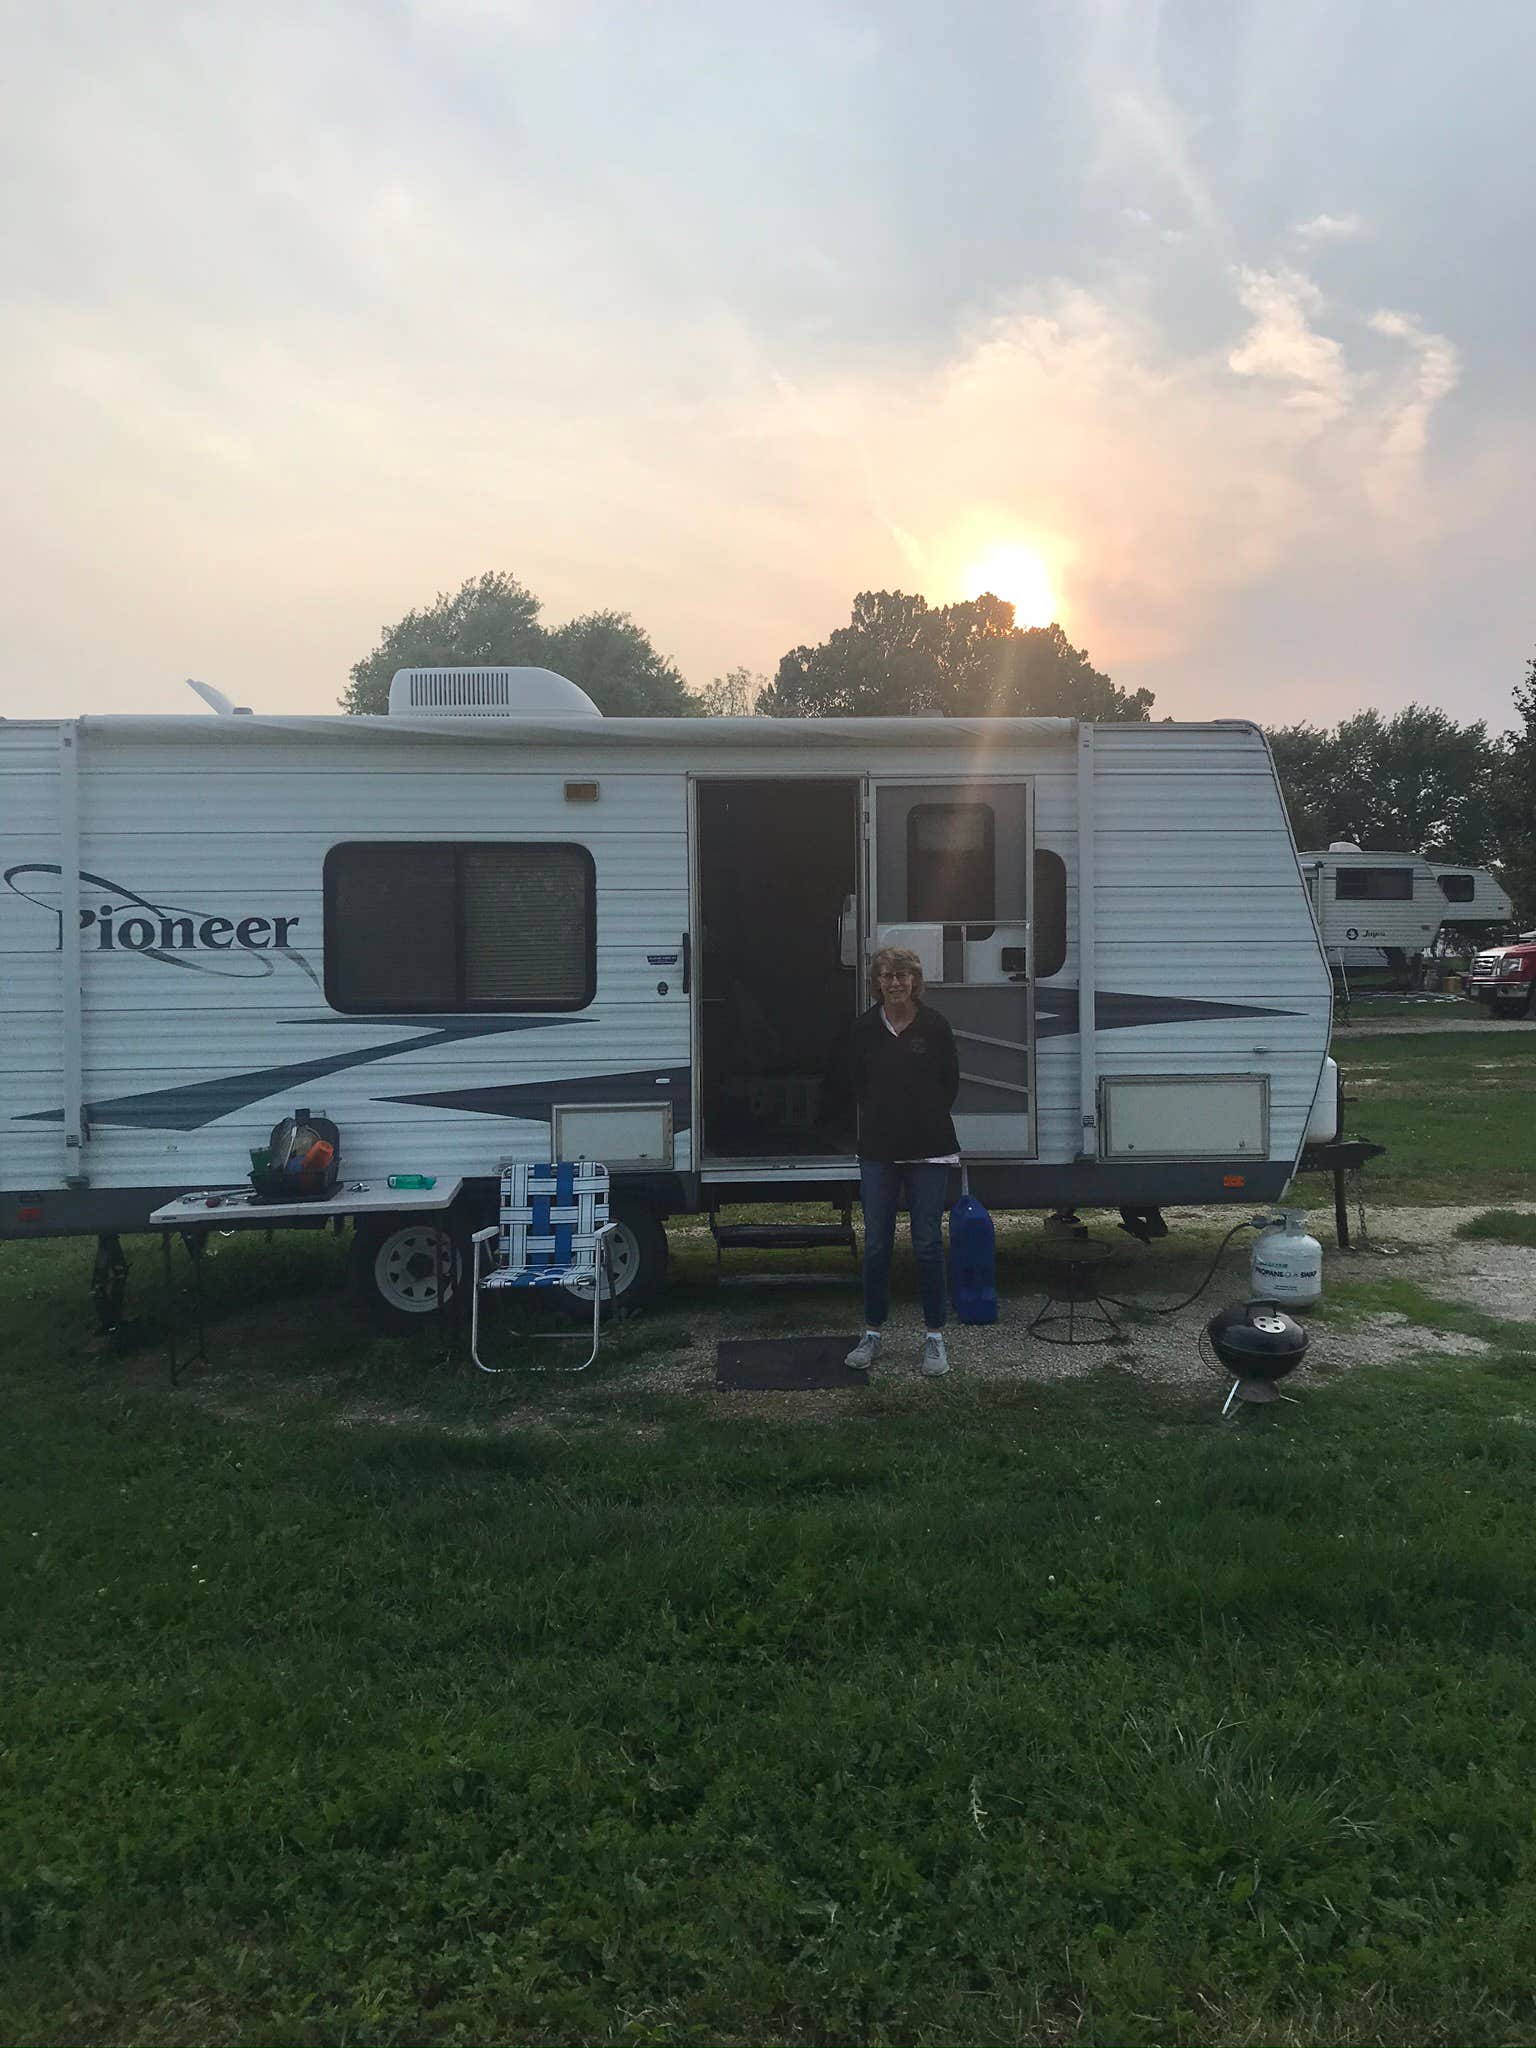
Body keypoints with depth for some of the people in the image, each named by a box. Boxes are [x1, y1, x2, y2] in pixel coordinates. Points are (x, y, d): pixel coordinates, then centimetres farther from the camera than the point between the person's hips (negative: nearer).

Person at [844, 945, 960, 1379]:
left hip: (929, 1149, -2)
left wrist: (926, 1120, 8)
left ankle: (934, 1337, 13)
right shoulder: (865, 1029, 1)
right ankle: (872, 1334, 19)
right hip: (878, 1150, 2)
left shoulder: (934, 1026, -4)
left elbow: (951, 1082, 6)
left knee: (928, 1244, 2)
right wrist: (882, 1120, 10)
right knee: (876, 1244, 6)